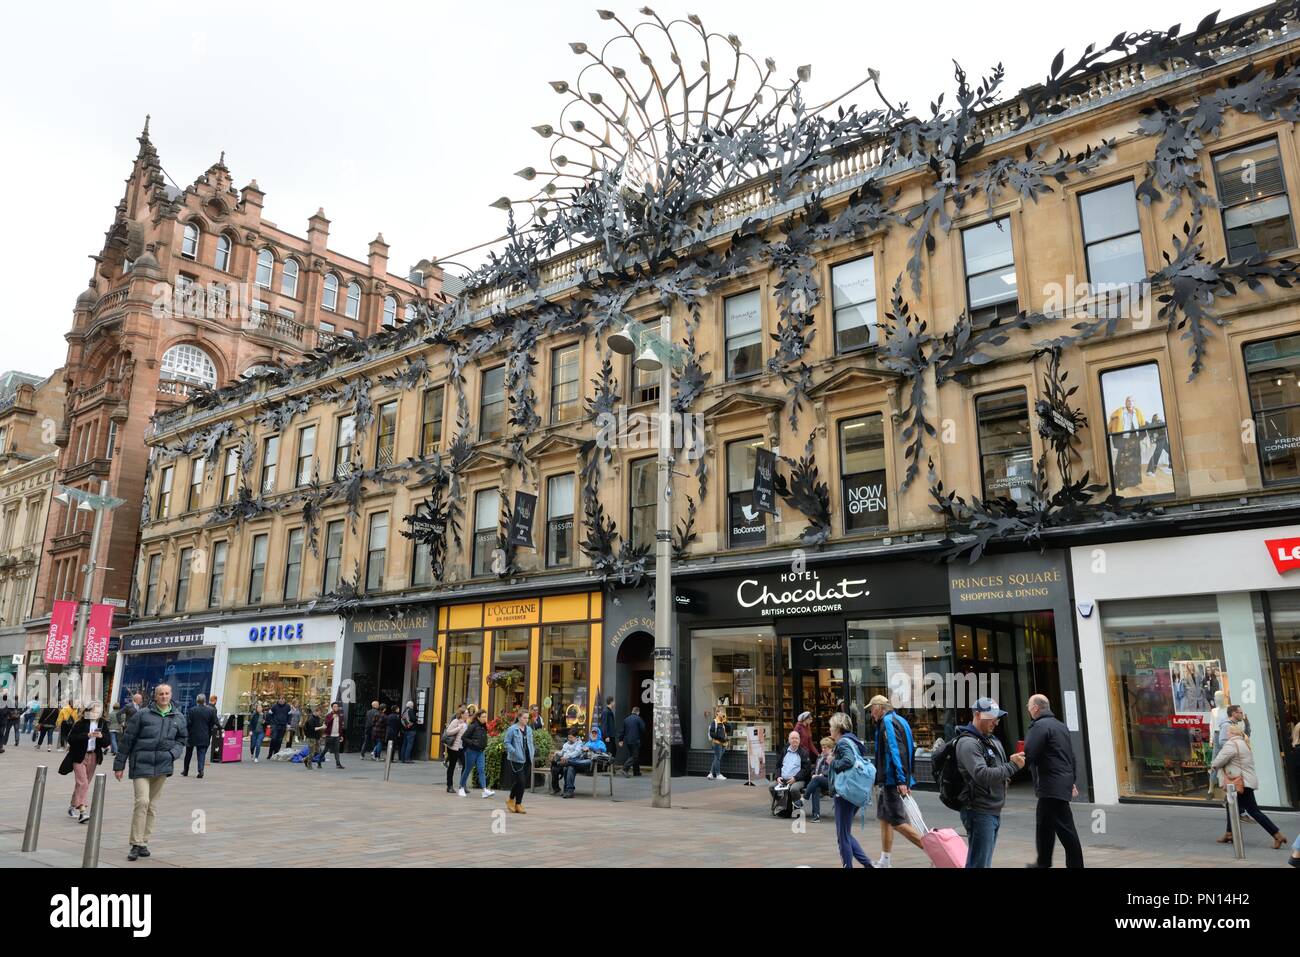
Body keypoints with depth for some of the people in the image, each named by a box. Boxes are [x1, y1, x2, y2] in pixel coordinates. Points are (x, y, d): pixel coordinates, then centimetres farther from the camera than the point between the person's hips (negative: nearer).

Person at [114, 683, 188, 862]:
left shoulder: (178, 718, 8)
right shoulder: (142, 715, -2)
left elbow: (182, 739, 18)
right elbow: (127, 740, 2)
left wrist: (173, 753, -2)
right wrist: (119, 765, 3)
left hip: (162, 766, 4)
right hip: (141, 765, -3)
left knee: (152, 806, 9)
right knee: (142, 801, -15)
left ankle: (144, 843, 20)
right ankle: (136, 844, -6)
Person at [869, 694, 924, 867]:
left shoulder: (888, 722, -13)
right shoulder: (899, 720, 16)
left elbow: (896, 751, -23)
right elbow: (909, 751, 20)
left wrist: (901, 780, -26)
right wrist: (905, 779, 21)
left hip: (892, 780, -10)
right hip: (890, 781, 10)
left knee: (897, 822, -7)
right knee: (884, 818, 15)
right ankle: (884, 861, 21)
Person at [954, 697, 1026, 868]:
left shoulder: (993, 741, 14)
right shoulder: (967, 742, -15)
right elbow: (982, 775, -26)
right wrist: (1012, 766, -20)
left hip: (994, 812, 9)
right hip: (979, 812, -9)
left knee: (985, 862, 15)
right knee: (978, 863, -6)